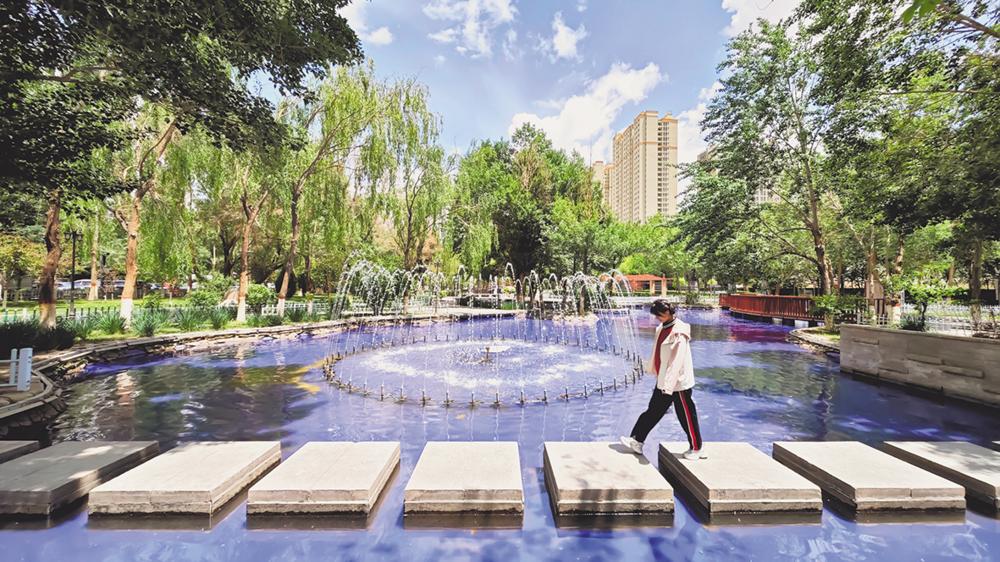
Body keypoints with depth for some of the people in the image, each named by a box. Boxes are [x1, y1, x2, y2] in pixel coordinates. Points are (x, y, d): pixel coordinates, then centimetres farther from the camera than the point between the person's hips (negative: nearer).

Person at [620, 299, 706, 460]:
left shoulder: (679, 333, -21)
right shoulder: (662, 328, 6)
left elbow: (676, 362, -24)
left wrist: (668, 384, -26)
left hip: (678, 383, -8)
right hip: (663, 381, 8)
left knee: (686, 417, 8)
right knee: (653, 411, 11)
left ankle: (696, 449, 26)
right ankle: (637, 441, 18)